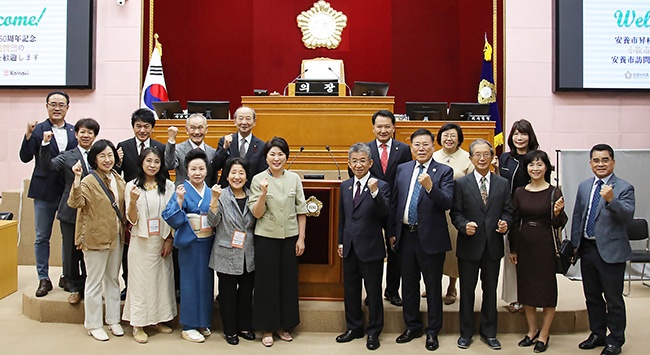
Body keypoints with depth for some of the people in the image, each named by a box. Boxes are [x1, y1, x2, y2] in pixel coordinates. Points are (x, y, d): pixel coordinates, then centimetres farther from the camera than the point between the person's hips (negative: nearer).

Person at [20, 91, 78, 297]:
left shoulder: (74, 132, 6)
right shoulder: (38, 130, -1)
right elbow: (25, 157, -9)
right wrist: (29, 134, -22)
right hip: (45, 191, -2)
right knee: (42, 238, 7)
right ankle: (44, 279, 18)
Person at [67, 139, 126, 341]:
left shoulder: (118, 180, 7)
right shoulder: (89, 181, -13)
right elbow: (74, 203, -30)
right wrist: (77, 178, -40)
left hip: (116, 237, 7)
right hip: (95, 238, -7)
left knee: (113, 279, 16)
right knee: (95, 282, 3)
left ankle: (113, 320, 28)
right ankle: (93, 325, 16)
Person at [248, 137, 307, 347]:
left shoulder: (294, 178, 1)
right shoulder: (258, 179, -5)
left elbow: (301, 211, 5)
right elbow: (257, 213, -7)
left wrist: (301, 238, 1)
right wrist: (264, 193, -22)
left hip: (290, 237, 2)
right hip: (266, 237, -2)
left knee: (288, 281, 9)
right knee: (267, 282, 5)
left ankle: (284, 326, 25)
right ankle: (267, 328, 19)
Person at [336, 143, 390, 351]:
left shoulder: (381, 186, -9)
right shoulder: (345, 186, 8)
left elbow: (383, 214, -23)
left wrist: (375, 192, -36)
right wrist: (341, 242, 14)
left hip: (370, 248, -6)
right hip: (349, 248, 6)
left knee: (373, 291, 6)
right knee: (350, 290, 16)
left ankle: (373, 332, 21)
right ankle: (354, 328, 32)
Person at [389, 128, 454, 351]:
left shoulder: (444, 171, -5)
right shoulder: (402, 169, 8)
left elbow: (447, 203, -17)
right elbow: (394, 202, 11)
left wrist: (430, 186, -33)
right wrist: (392, 232, 9)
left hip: (430, 238, -4)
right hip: (405, 235, 4)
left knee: (433, 287, 7)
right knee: (408, 285, 15)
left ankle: (432, 331, 22)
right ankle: (412, 327, 31)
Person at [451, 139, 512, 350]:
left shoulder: (502, 184, 6)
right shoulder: (461, 184, -1)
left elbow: (508, 211, 7)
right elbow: (455, 213, -3)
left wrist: (505, 223, -14)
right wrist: (464, 226, -21)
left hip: (493, 245, 2)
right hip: (469, 245, -2)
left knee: (490, 290, 12)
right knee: (467, 291, 8)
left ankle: (489, 332, 26)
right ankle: (466, 332, 22)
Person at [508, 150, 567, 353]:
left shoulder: (554, 193, -5)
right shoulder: (520, 193, 3)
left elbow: (559, 224, -3)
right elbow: (515, 222, 7)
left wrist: (557, 212, -24)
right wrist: (513, 249, 6)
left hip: (546, 244, -3)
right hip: (525, 244, 3)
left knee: (547, 288, 5)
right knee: (526, 287, 11)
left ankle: (544, 335, 18)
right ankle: (532, 330, 27)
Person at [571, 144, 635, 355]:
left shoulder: (624, 188, -8)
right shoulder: (584, 186, 9)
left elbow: (628, 216, -22)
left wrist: (611, 200, -38)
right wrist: (575, 244, 11)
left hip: (610, 250, -6)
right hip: (588, 249, 6)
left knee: (614, 299, 4)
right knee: (592, 296, 17)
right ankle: (598, 335, 33)